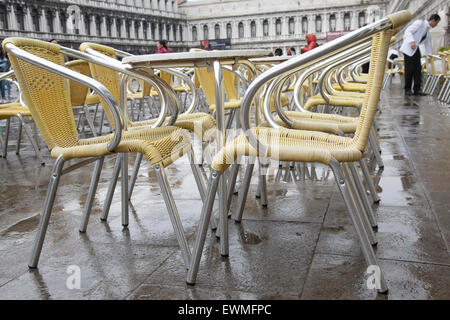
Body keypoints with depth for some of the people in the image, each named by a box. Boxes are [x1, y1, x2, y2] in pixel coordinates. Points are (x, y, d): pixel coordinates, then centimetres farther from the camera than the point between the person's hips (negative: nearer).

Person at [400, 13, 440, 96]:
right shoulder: (420, 23, -5)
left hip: (416, 50, 8)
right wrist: (412, 41, -29)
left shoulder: (427, 31, 19)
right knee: (409, 70, -8)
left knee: (418, 69, -1)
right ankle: (407, 89, -1)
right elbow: (408, 31, -15)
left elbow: (428, 44, 26)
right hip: (408, 48, -8)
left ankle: (417, 90, -1)